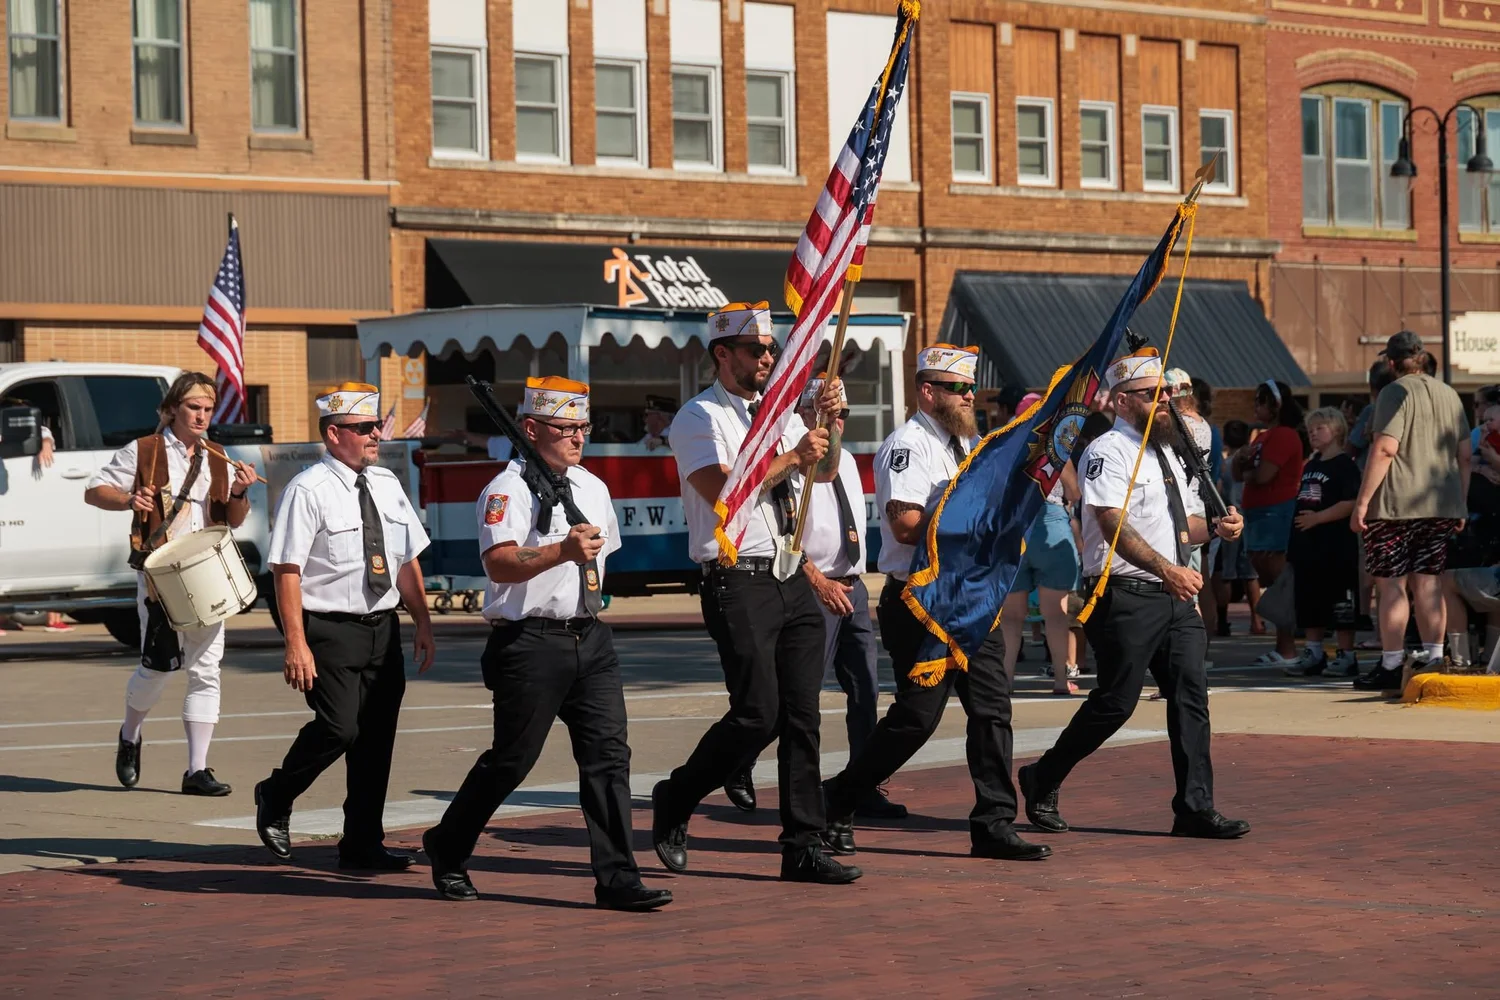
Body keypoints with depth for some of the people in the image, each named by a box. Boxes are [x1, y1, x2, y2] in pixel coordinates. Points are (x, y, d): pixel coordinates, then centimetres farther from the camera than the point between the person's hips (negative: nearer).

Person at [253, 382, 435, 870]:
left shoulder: (387, 485, 10)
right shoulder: (308, 491, -10)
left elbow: (407, 561, 17)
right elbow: (287, 571, -14)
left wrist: (423, 623, 12)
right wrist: (297, 645, -19)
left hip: (383, 629, 7)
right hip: (330, 630, -7)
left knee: (377, 740, 7)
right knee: (338, 728, -16)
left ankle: (363, 844, 18)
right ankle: (275, 798, 11)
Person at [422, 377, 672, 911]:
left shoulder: (593, 488, 16)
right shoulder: (508, 489, -9)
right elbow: (500, 564, -24)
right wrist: (563, 551, -35)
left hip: (590, 638, 7)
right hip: (530, 642, -7)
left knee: (608, 753, -3)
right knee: (512, 759, 1)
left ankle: (617, 878, -3)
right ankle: (446, 847, 23)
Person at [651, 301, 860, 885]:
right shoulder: (700, 417, -5)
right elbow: (721, 489, -17)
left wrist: (827, 423, 3)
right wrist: (791, 457, -14)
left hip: (794, 579, 8)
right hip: (740, 583, -8)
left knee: (802, 715, 4)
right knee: (758, 714, -12)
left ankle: (803, 848, 7)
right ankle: (673, 802, 11)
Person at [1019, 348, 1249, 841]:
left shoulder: (1168, 453, 19)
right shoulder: (1109, 453, -9)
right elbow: (1115, 525, -21)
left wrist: (1216, 527, 5)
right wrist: (1167, 569, -30)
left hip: (1174, 595, 8)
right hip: (1126, 594, -8)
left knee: (1191, 694, 1)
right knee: (1116, 701, -5)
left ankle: (1195, 808, 3)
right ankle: (1042, 780, 13)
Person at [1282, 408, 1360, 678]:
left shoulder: (1345, 465, -7)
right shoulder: (1310, 466, 18)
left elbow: (1351, 503, -18)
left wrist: (1317, 518, -21)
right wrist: (1292, 546, 18)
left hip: (1336, 547, -9)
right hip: (1308, 545, 9)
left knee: (1340, 603, -3)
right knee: (1308, 603, 12)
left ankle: (1347, 655, 2)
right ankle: (1314, 653, 21)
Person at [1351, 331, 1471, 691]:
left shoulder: (1396, 392, -7)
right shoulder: (1449, 395, 13)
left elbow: (1385, 449, -17)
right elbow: (1464, 455, 15)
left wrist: (1362, 501, -15)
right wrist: (1460, 504, 21)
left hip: (1396, 504, -6)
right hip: (1442, 506, 6)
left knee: (1391, 584, -2)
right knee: (1429, 583, 9)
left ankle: (1391, 667, -3)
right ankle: (1432, 658, 8)